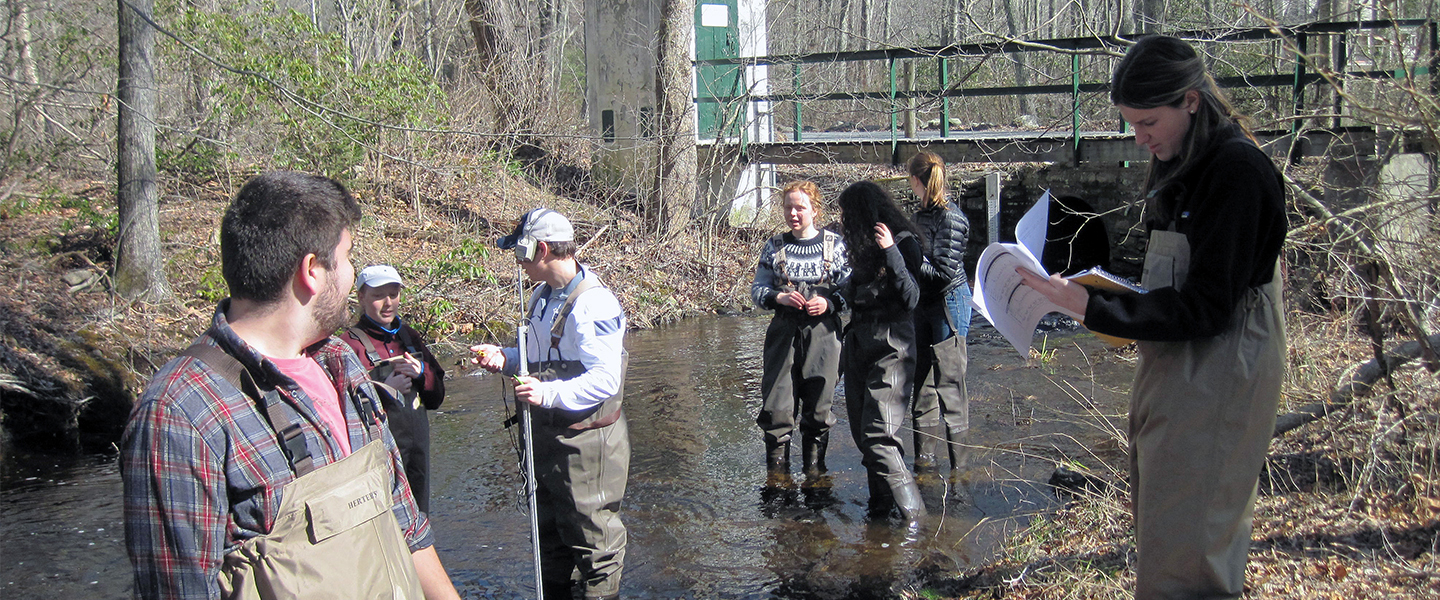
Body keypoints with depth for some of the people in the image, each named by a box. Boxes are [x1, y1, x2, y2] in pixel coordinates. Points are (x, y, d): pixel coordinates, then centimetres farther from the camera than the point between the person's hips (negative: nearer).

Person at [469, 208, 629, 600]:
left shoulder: (594, 305, -21)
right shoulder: (543, 296, 10)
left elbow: (606, 379, -27)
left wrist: (549, 393, -35)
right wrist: (504, 359, 6)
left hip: (585, 442, -10)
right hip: (547, 436, 10)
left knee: (592, 535, 2)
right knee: (549, 530, 22)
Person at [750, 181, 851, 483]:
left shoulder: (835, 245, 4)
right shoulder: (774, 247, 8)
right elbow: (757, 289, 9)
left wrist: (829, 303, -14)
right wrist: (778, 297, -11)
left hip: (823, 334, -1)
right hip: (784, 333, 1)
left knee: (819, 407, 6)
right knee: (777, 406, -3)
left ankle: (814, 469, 21)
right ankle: (776, 470, 12)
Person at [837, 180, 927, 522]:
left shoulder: (903, 242, -9)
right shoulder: (862, 246, 13)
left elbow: (911, 300, -20)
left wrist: (891, 252, -23)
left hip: (890, 347, -8)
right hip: (859, 343, 8)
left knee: (878, 438, -16)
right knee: (862, 433, 9)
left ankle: (914, 517, -11)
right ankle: (881, 507, 20)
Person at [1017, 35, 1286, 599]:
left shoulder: (1238, 168, -16)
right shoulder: (1181, 167, 13)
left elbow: (1206, 307, -20)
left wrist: (1093, 307, -21)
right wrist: (1107, 283, 4)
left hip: (1216, 377, -9)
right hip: (1172, 366, 9)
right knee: (1159, 533, 14)